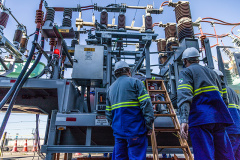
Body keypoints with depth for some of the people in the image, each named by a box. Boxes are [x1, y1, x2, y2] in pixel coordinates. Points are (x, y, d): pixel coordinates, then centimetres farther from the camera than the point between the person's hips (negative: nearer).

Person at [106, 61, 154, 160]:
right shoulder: (135, 82, 0)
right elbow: (146, 103, -11)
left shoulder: (110, 88, 17)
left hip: (118, 130, 6)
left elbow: (108, 113, 17)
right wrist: (149, 125, -7)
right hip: (135, 129, -5)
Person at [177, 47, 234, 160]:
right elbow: (224, 98, 24)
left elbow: (184, 96, -15)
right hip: (219, 117, 7)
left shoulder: (186, 72, 4)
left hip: (201, 118, -7)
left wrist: (184, 120, -24)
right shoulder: (211, 72, 25)